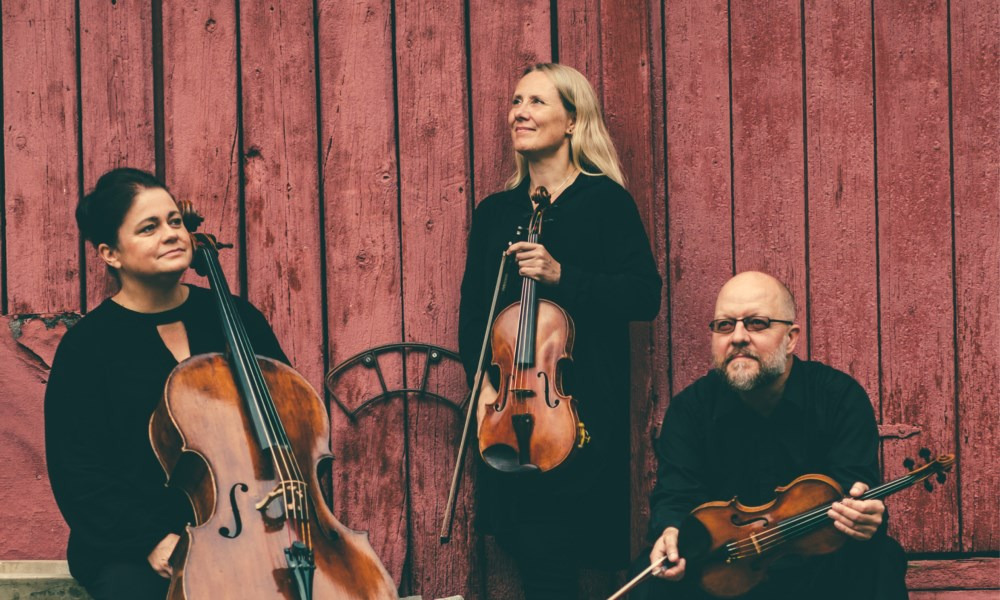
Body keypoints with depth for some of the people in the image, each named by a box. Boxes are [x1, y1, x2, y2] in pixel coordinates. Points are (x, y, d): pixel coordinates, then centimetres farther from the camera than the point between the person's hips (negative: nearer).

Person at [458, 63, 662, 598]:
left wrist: (562, 275, -20)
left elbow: (644, 296, -8)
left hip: (578, 408, -5)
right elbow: (472, 315, 15)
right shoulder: (494, 212, 13)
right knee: (529, 550, 3)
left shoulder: (604, 201, -1)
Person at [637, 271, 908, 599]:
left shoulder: (841, 397, -4)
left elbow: (854, 481, -15)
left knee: (879, 560, -30)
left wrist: (862, 516, -41)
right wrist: (670, 530, -34)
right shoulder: (689, 409, 1)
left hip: (822, 570, 0)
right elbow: (676, 495, -8)